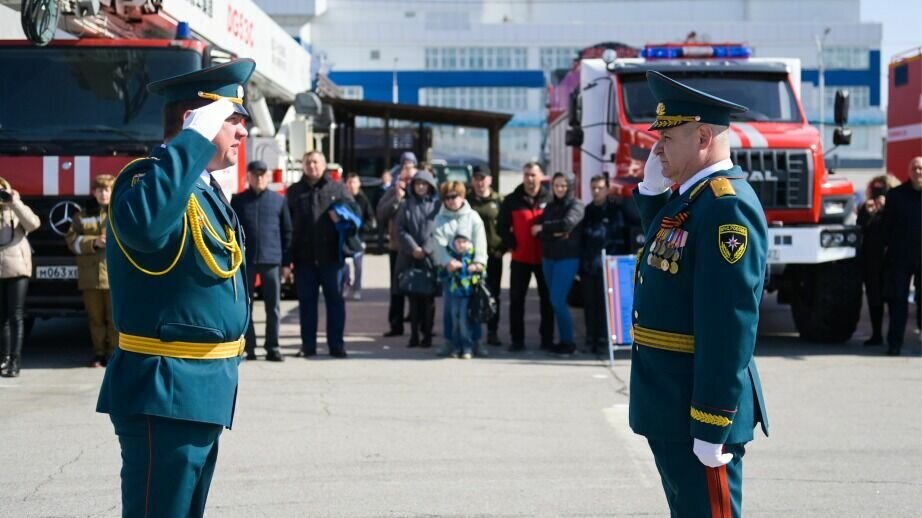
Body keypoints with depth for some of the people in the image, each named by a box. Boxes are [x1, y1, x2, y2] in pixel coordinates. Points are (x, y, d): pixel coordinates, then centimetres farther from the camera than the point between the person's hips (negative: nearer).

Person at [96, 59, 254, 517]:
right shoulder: (150, 178, -16)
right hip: (166, 390, -10)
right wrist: (195, 141, -33)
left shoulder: (206, 187, 15)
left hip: (202, 388, 10)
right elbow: (145, 227, -42)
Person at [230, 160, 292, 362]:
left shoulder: (279, 200, 7)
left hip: (272, 260, 0)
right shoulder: (238, 200, 7)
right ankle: (248, 348, 7)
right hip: (245, 260, 0)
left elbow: (287, 232, 7)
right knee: (245, 306, 2)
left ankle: (272, 347, 8)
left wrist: (286, 262, 2)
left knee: (273, 306, 3)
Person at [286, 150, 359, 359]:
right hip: (303, 256, 1)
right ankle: (308, 345, 11)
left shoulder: (337, 189, 9)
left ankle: (336, 345, 9)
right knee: (306, 301, 6)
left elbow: (354, 212, 6)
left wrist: (341, 215, -17)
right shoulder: (294, 191, 12)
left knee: (335, 299, 3)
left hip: (331, 255, -1)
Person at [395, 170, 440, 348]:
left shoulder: (437, 205, 2)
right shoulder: (407, 205, 10)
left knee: (428, 298, 0)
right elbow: (400, 229, 5)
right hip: (410, 258, 2)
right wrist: (413, 247, -8)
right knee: (413, 297, 2)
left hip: (430, 257, -2)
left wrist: (426, 249, -11)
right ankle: (414, 334, 4)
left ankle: (427, 335, 5)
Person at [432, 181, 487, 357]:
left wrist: (478, 261, -19)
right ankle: (450, 342, 8)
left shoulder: (473, 217, 6)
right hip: (449, 269, 1)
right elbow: (439, 243, -5)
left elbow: (480, 240, -4)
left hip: (470, 268, -1)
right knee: (449, 307, 2)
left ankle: (475, 342, 5)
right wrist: (447, 261, -22)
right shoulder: (440, 219, 7)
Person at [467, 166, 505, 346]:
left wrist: (502, 248, -4)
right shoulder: (467, 201, 7)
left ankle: (492, 332, 11)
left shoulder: (498, 201, 5)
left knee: (493, 294, 4)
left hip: (493, 254, 0)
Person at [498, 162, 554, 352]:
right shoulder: (512, 201, 1)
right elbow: (503, 227, 3)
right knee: (516, 300, 2)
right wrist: (512, 244, -8)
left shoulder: (549, 199, -2)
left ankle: (547, 339, 13)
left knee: (547, 299, 6)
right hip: (520, 258, 1)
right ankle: (517, 340, 8)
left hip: (544, 257, -1)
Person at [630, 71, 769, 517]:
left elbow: (729, 328, -25)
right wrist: (651, 187, 11)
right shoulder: (688, 197, 10)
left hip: (698, 408, -10)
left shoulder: (728, 207, -20)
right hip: (669, 403, 10)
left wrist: (712, 427, -26)